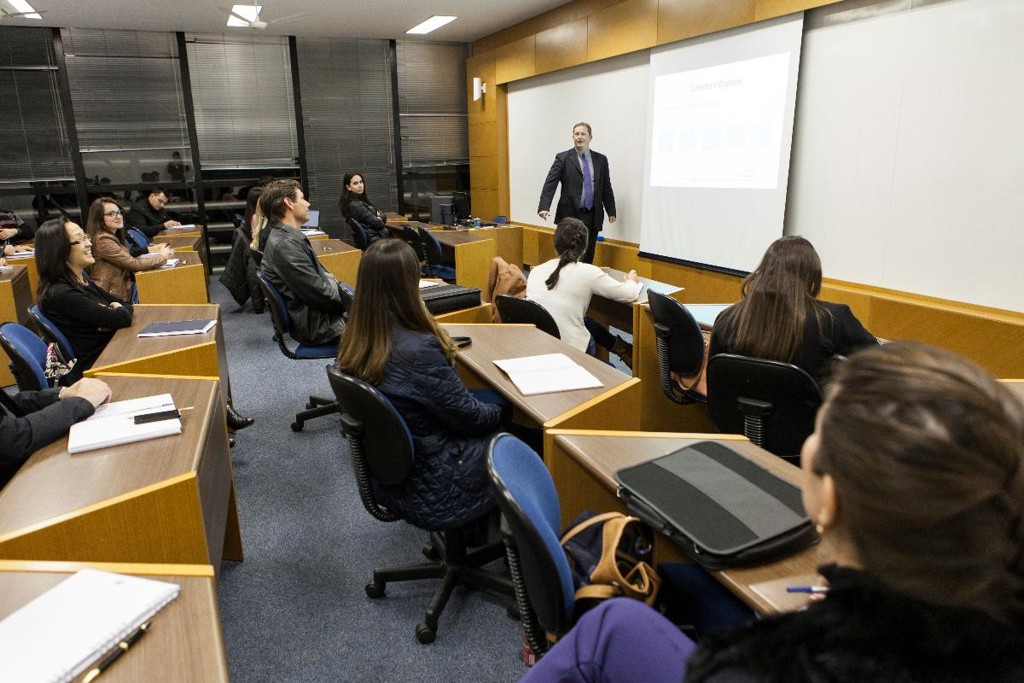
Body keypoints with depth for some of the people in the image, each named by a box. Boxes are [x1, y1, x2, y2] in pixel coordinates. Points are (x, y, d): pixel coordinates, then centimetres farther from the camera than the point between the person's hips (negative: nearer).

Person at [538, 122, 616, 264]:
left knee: (588, 256, 5)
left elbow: (606, 187, 13)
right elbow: (550, 184, -9)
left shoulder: (601, 159, 9)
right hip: (570, 215, -3)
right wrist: (544, 207, -21)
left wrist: (611, 211, 10)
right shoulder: (563, 158, 0)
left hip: (593, 216, 3)